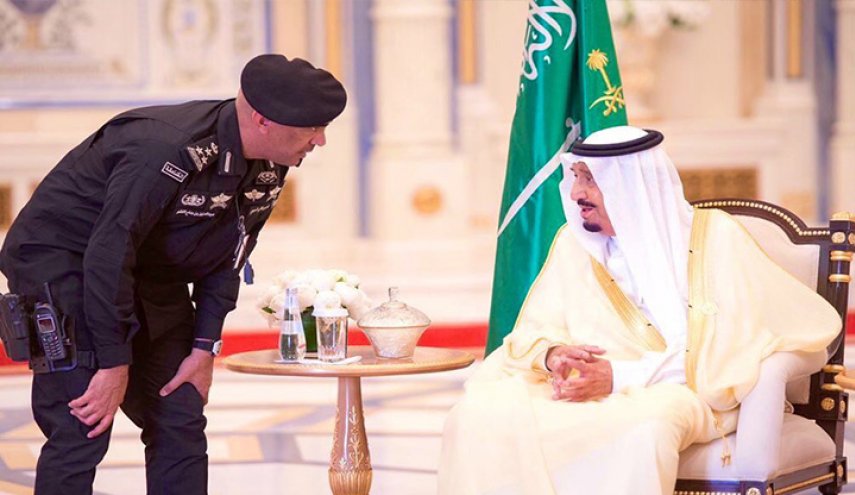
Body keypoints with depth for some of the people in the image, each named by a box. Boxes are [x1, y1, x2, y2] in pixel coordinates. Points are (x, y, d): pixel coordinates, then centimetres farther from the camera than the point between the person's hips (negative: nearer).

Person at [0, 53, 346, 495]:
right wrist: (114, 364, -25)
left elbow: (226, 257, 6)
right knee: (83, 430, -14)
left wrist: (205, 347, 2)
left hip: (151, 275, 8)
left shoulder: (269, 169, -6)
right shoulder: (169, 151, -33)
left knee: (182, 423, 5)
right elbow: (108, 253, -30)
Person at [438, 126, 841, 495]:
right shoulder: (574, 242, 11)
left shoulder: (713, 237, -2)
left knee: (645, 426, -41)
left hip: (684, 393, -4)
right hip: (584, 388, 4)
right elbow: (534, 329, 10)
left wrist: (621, 376, -18)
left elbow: (727, 348, -9)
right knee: (479, 414, -25)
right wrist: (554, 354, -16)